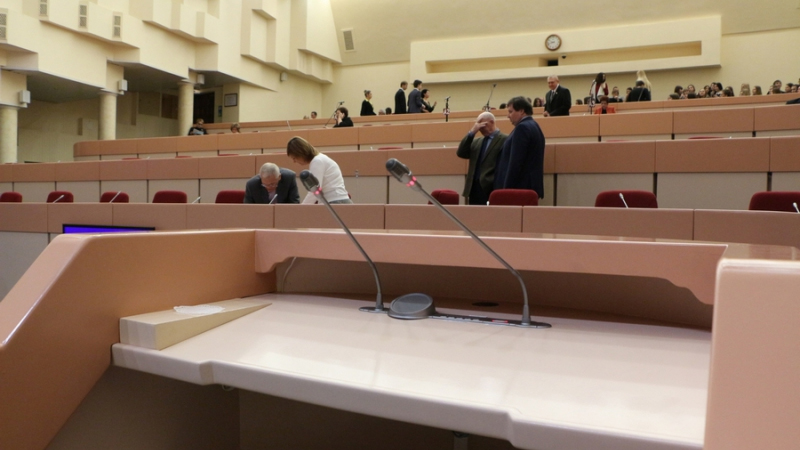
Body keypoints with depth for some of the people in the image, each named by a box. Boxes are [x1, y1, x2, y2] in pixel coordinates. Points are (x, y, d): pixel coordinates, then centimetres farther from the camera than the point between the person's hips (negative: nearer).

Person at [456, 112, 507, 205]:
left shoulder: (504, 140, -3)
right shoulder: (477, 141, 19)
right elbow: (460, 153, 6)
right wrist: (472, 132, 0)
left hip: (491, 190, -6)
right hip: (474, 189, 6)